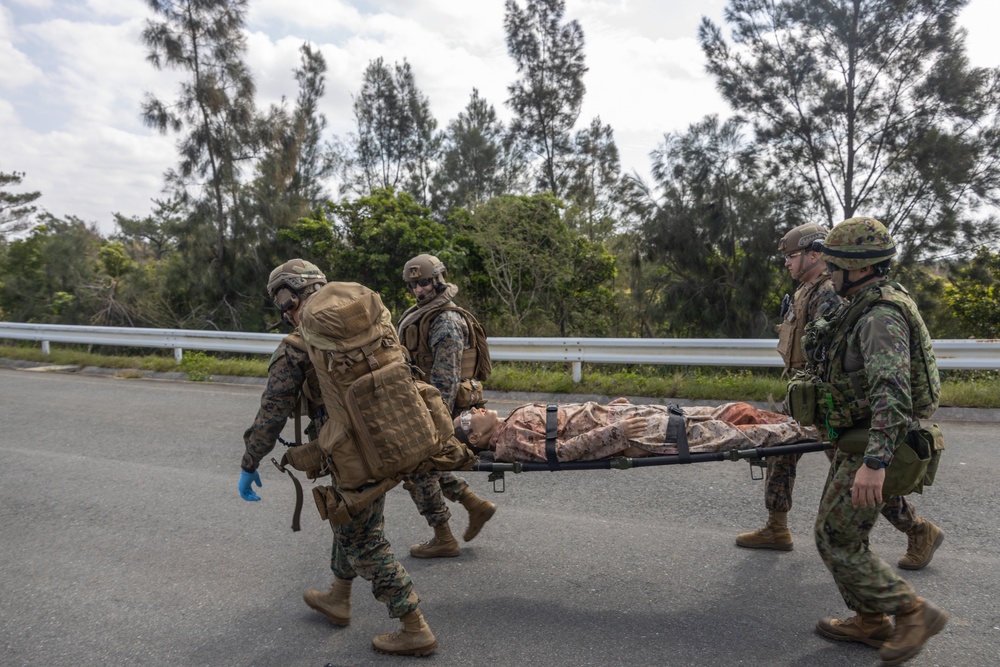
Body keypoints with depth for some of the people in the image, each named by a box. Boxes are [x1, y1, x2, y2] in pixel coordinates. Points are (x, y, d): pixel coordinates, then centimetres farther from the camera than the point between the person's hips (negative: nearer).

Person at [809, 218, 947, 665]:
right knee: (836, 532, 17)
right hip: (859, 443, 10)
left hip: (873, 447, -10)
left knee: (836, 541, -2)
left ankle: (913, 613, 11)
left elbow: (892, 392, -33)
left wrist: (874, 461, -39)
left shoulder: (882, 316, -22)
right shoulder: (868, 306, 11)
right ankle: (869, 622, 30)